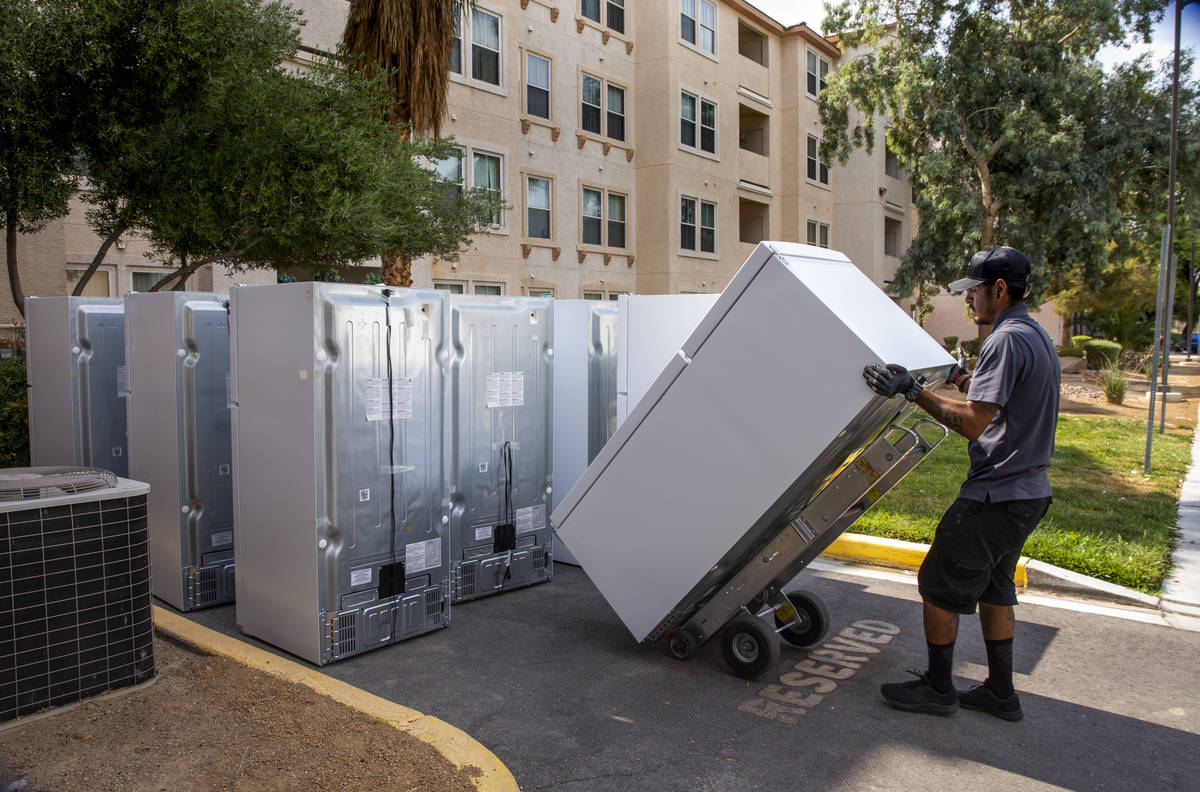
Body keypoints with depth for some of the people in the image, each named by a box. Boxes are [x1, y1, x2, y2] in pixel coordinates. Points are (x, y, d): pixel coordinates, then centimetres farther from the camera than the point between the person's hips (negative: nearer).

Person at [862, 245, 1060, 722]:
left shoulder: (1006, 340, -19)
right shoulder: (1038, 338, 13)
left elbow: (973, 424, -24)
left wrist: (913, 390, -23)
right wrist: (962, 379, 29)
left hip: (995, 496, -10)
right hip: (1029, 491, 10)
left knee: (940, 585, 3)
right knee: (993, 588, 19)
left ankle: (937, 689, 15)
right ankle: (1000, 692, 28)